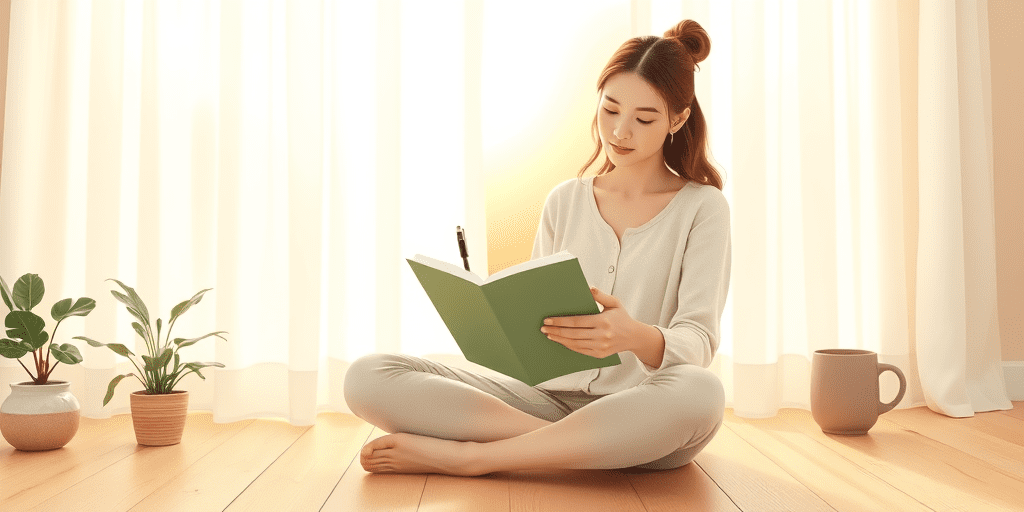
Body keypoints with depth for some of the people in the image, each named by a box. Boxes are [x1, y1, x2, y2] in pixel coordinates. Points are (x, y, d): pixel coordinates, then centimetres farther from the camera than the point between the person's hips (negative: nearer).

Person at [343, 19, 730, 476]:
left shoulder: (703, 206, 2)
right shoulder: (565, 201, 12)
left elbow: (698, 340, -10)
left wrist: (636, 337, -33)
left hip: (640, 411, -2)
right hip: (551, 396, 3)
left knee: (700, 392, -41)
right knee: (367, 378, -15)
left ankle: (464, 456, -26)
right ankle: (570, 445, -20)